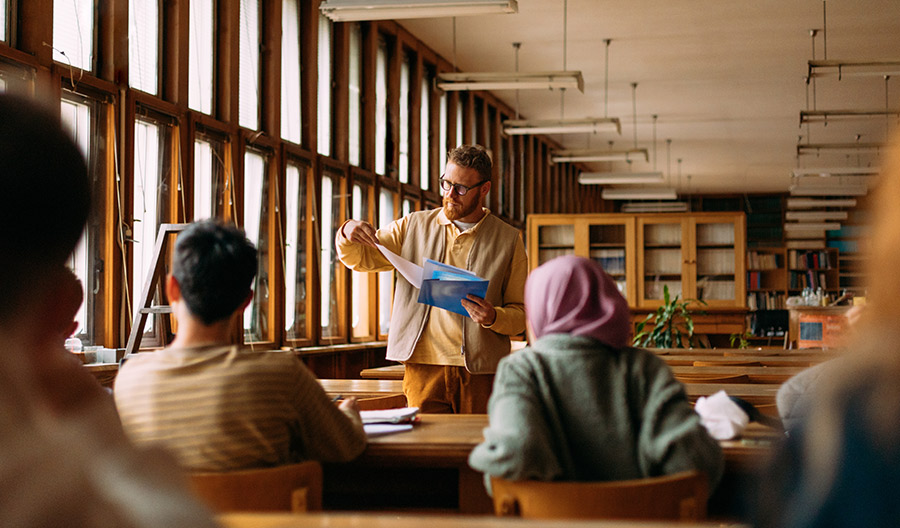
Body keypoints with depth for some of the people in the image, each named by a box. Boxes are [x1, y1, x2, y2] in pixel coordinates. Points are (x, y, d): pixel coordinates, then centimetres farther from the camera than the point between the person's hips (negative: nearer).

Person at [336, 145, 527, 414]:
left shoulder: (508, 240, 7)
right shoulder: (413, 227, 12)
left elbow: (521, 315, 6)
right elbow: (360, 259, 13)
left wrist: (493, 318, -16)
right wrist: (348, 233, -9)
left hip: (480, 371, -1)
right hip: (424, 364, 1)